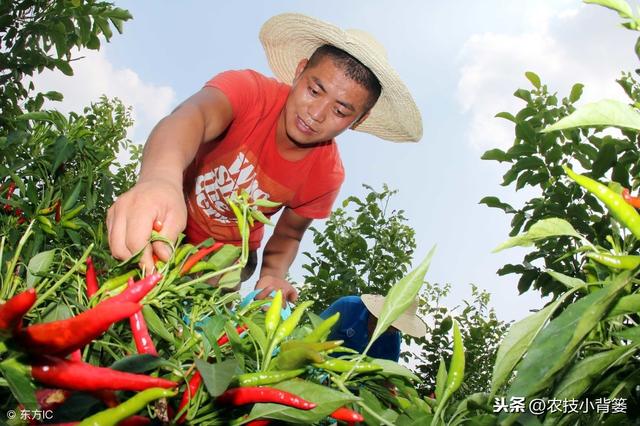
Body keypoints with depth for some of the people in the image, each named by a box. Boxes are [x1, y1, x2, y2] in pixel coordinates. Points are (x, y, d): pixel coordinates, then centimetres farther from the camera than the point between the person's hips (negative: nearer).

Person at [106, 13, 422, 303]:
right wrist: (162, 179, -74)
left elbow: (287, 235, -2)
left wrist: (272, 275, -25)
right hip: (167, 219, -1)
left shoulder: (327, 175, -19)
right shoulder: (248, 90, -28)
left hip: (226, 254, 2)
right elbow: (194, 115, -51)